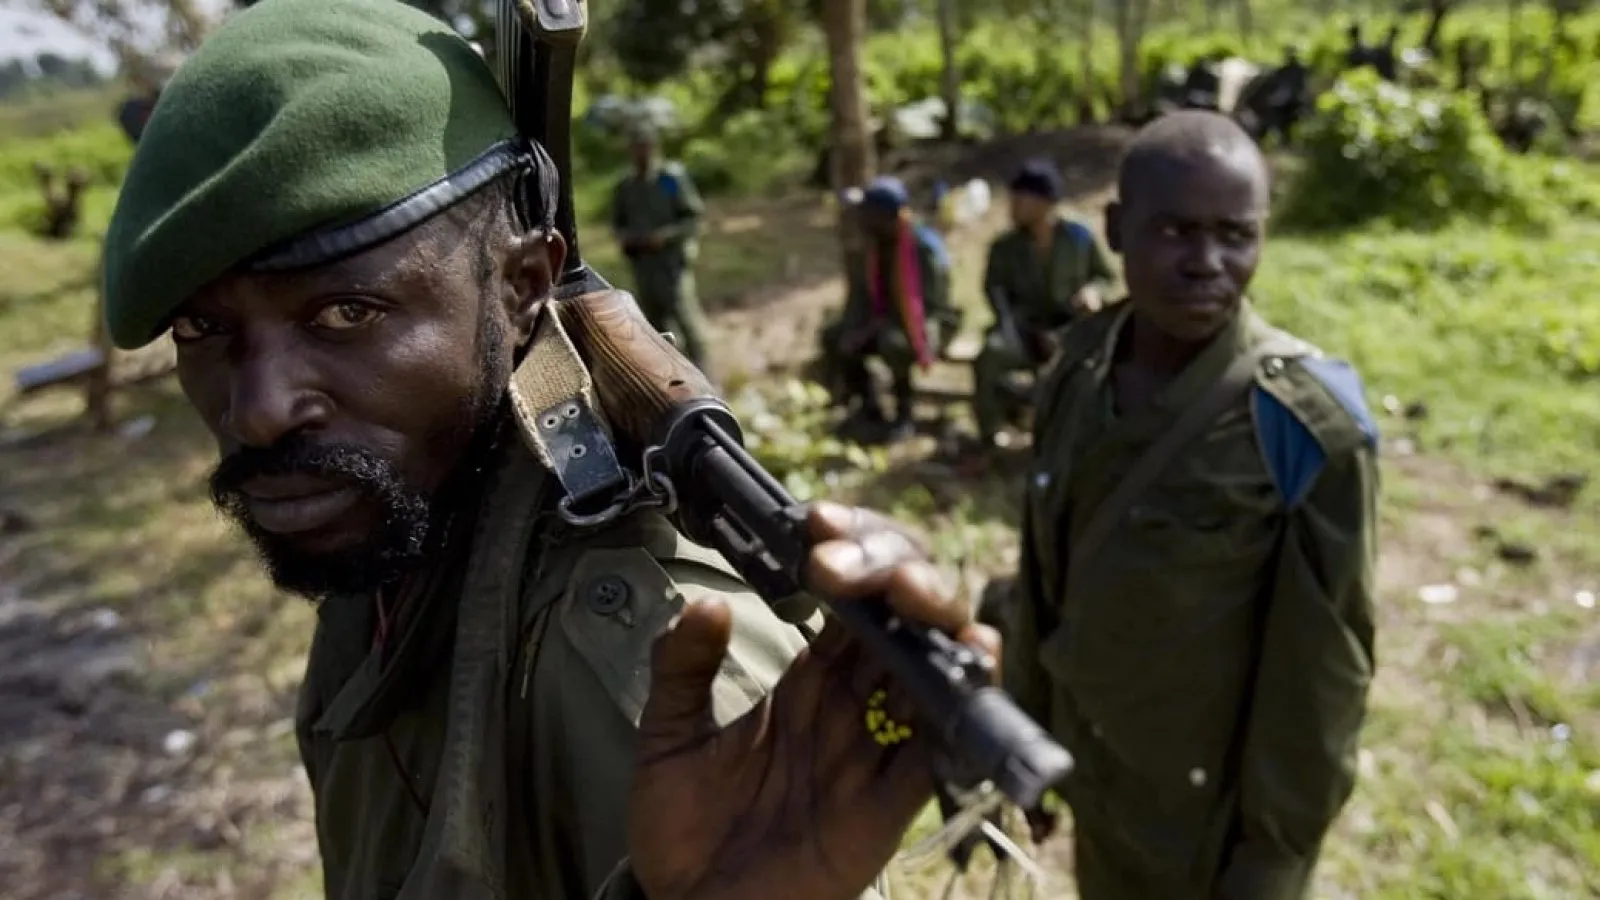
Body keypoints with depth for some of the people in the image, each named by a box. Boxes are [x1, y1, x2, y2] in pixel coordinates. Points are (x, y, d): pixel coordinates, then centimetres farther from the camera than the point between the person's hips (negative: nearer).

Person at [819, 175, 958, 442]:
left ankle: (903, 413, -17)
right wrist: (854, 329, -16)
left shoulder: (926, 247, -22)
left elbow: (932, 304, -23)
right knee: (832, 337, -13)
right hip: (884, 323, 7)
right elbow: (859, 294, 4)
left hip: (932, 324, -7)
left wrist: (882, 325, -28)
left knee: (893, 342, -41)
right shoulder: (870, 246, -1)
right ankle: (870, 408, -2)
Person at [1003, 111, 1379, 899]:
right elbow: (1043, 572, 2)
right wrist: (1030, 736, 8)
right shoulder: (1075, 368, -7)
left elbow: (1322, 666, -16)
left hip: (1216, 819, -4)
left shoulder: (1307, 419, -22)